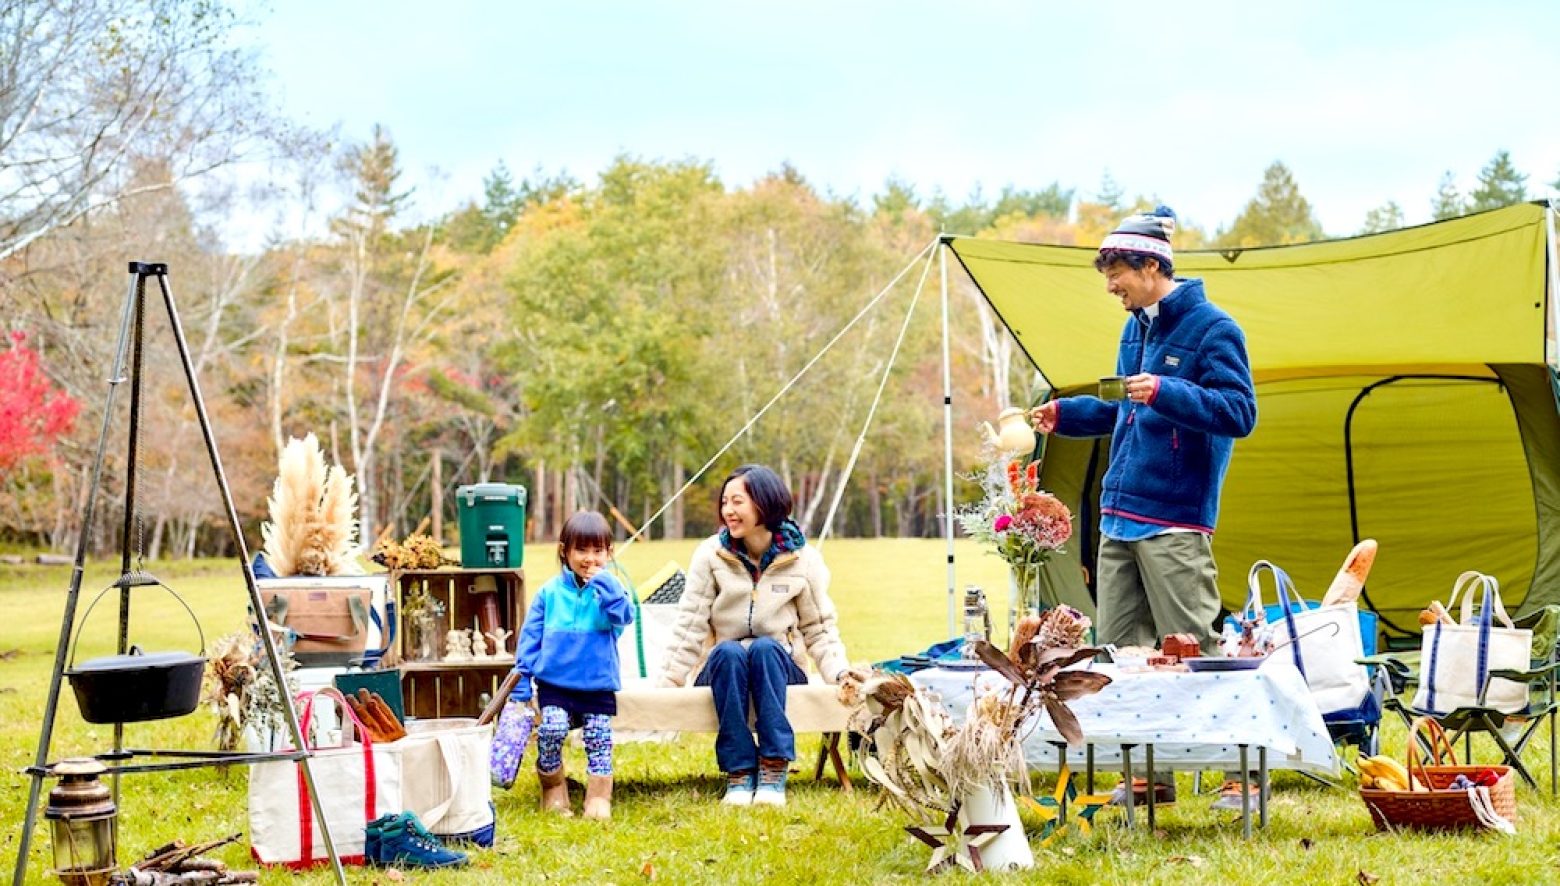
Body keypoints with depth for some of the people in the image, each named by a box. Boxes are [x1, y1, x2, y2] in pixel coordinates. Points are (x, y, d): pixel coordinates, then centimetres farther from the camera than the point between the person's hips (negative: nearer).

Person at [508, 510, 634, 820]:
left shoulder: (609, 589, 4)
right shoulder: (550, 592, 3)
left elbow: (624, 617, -17)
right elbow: (529, 639, 6)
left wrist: (602, 583, -21)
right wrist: (521, 687, 2)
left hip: (598, 684, 1)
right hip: (554, 682, -1)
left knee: (599, 737, -7)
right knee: (552, 728, -19)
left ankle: (599, 798, 6)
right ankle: (553, 789, 1)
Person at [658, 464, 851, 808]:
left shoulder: (802, 560, -1)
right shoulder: (711, 554, -3)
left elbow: (819, 627, 4)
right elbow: (691, 624, -4)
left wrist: (840, 672, -12)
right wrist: (669, 681, -12)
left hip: (778, 667, 0)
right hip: (723, 669, 0)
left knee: (765, 647, -34)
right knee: (729, 651, -35)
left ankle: (774, 770, -38)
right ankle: (738, 771, -34)